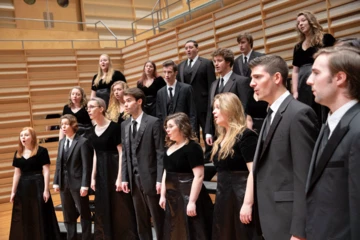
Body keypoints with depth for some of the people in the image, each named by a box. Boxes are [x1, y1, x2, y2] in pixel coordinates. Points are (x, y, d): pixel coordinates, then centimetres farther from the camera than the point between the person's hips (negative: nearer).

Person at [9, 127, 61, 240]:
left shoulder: (41, 151, -7)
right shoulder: (18, 153, 8)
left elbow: (46, 171, -9)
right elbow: (17, 173, 11)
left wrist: (46, 190, -13)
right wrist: (13, 191, 8)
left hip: (38, 186, -5)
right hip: (23, 187, 5)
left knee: (41, 217, 0)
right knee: (24, 218, 9)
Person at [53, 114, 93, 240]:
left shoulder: (83, 141, -10)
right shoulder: (62, 142, 12)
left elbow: (86, 165, -14)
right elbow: (59, 163, 12)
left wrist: (85, 185, -17)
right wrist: (56, 182, 7)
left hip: (77, 183, -7)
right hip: (64, 183, 7)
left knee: (84, 213, 6)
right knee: (68, 215, 13)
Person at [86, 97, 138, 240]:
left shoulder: (113, 127, -12)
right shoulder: (93, 131, 9)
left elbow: (121, 153, -14)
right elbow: (96, 154, 14)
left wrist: (120, 177, -18)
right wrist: (93, 177, 12)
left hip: (114, 169, -7)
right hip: (101, 173, 7)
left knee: (120, 210, -1)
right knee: (104, 210, 12)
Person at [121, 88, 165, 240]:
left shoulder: (153, 122, -7)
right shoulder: (124, 125, 10)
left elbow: (160, 153, -10)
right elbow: (125, 154, 12)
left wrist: (160, 179, -15)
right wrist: (125, 178, 6)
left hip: (150, 178, -5)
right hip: (134, 179, 6)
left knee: (158, 218, 4)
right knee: (141, 220, 14)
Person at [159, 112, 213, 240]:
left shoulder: (192, 147, -14)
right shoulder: (169, 147, 10)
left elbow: (199, 176, -20)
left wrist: (192, 201, -23)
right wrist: (163, 195, 14)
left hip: (188, 197, -8)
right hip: (172, 197, 8)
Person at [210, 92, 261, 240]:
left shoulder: (246, 136, -12)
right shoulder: (221, 139, 15)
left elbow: (253, 172, -19)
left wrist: (248, 204, -24)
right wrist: (220, 198, 14)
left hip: (241, 198, -8)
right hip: (224, 198, 9)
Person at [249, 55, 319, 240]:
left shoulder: (299, 113, -14)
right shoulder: (271, 114, 14)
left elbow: (304, 177, -18)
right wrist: (262, 219, 12)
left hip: (288, 221, -8)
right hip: (272, 219, 8)